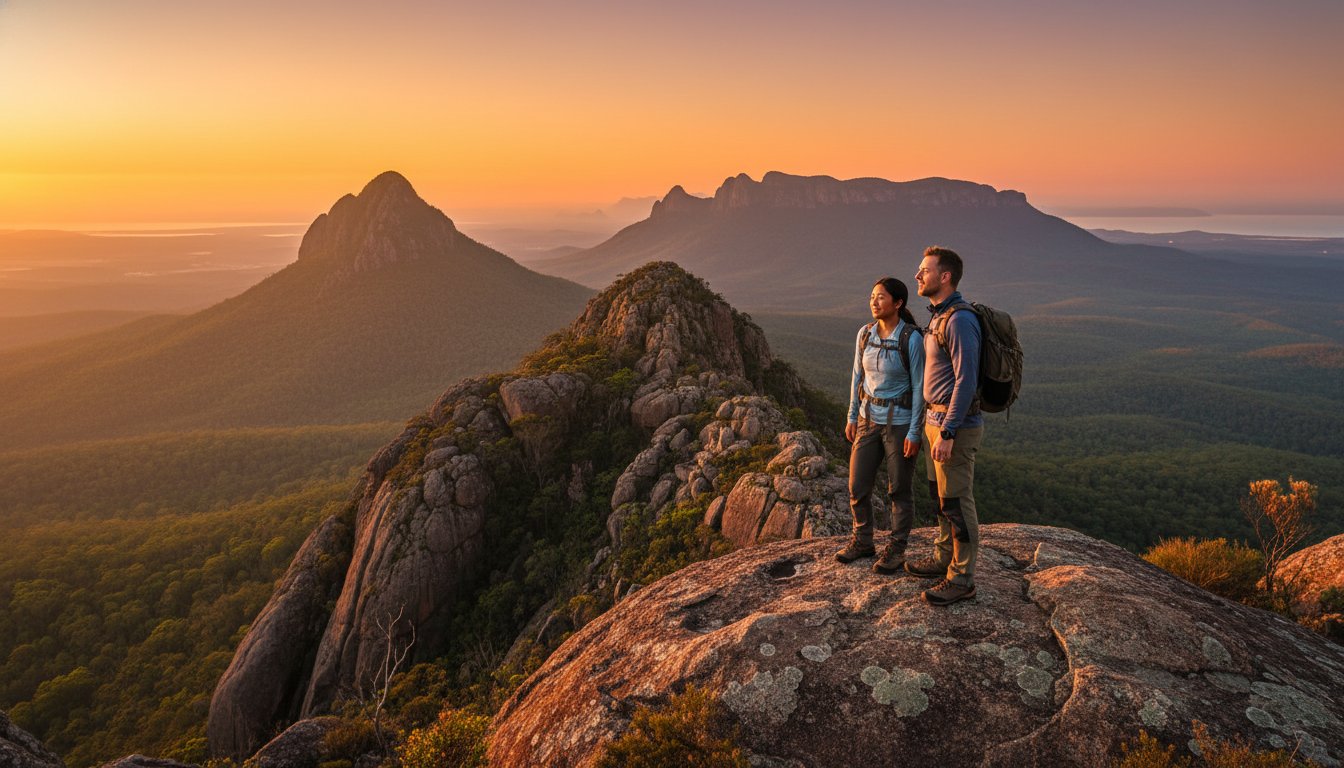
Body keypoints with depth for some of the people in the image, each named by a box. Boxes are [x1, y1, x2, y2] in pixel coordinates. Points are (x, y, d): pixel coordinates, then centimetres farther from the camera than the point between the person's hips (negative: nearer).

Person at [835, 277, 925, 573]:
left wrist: (914, 432, -14)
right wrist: (852, 417, 11)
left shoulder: (912, 339, -16)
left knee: (899, 490, 7)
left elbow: (919, 387, -12)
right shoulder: (865, 333, 0)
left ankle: (896, 550, 23)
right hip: (869, 420, 5)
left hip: (900, 421, -5)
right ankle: (862, 542, 27)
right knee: (857, 486, 8)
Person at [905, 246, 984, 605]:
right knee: (941, 496, 19)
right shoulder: (940, 316, 13)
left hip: (955, 423, -10)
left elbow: (966, 380, -23)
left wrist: (947, 433, -25)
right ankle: (944, 559, 33)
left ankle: (961, 579, 10)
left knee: (956, 502, -1)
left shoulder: (959, 319, -19)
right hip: (936, 418, 10)